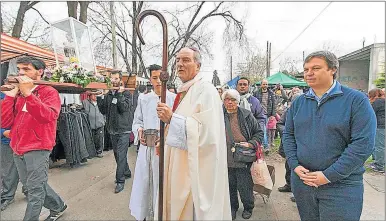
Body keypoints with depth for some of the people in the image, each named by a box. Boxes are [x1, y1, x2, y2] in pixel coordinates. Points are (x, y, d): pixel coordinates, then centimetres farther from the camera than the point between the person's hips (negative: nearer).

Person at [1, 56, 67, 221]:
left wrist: (28, 94, -27)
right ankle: (58, 207, 38)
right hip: (18, 149, 7)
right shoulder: (17, 94, 12)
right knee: (35, 187, 19)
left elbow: (48, 116, -25)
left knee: (35, 191, 1)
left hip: (37, 149, -7)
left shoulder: (49, 92, -6)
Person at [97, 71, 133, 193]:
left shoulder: (126, 93, -4)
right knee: (118, 154, 16)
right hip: (112, 130, 6)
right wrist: (100, 97, -5)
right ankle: (126, 172, 35)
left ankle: (120, 181, 3)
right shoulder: (107, 94, 9)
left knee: (121, 155, -7)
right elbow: (103, 111, 5)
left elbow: (124, 108, -19)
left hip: (123, 130, -6)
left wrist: (120, 94, -18)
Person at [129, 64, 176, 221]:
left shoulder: (174, 99, -1)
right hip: (147, 147, 3)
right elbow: (137, 122, 13)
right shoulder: (143, 100, 10)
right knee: (142, 182, 9)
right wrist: (139, 130, -8)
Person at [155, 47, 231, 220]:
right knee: (177, 205, 18)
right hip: (179, 162, 8)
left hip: (196, 166, -8)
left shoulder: (206, 90, -14)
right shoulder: (183, 92, 12)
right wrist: (165, 142, 15)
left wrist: (172, 118, -25)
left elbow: (206, 131, -25)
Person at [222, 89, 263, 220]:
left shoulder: (247, 115, -1)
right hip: (227, 159, 2)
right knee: (230, 186, 16)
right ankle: (232, 207, 39)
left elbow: (259, 132, 4)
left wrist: (250, 144, -11)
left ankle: (248, 208, 35)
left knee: (245, 187, 8)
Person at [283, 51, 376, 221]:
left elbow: (363, 143, -15)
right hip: (301, 181, 4)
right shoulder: (298, 102, 4)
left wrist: (329, 175, -17)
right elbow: (288, 135, 6)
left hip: (340, 185, -4)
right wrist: (295, 165, -8)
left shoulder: (356, 100, -9)